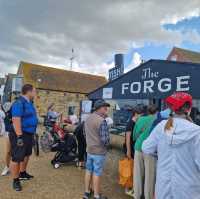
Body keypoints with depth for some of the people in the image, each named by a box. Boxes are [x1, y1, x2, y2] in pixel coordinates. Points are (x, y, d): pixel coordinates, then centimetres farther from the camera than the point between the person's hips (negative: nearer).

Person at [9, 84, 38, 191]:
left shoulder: (29, 103, 11)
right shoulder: (19, 103, -19)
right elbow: (16, 120, -26)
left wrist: (32, 133, 24)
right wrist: (19, 136, -28)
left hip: (29, 134, 10)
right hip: (20, 134, -10)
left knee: (26, 154, 22)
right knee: (17, 158, -1)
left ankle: (22, 174, 40)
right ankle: (15, 180, 13)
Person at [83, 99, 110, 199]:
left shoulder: (88, 119, 3)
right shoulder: (102, 121, -23)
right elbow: (105, 139, -24)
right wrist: (107, 143, -3)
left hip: (89, 150, 7)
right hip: (99, 151, -7)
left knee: (89, 170, 18)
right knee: (97, 173, 6)